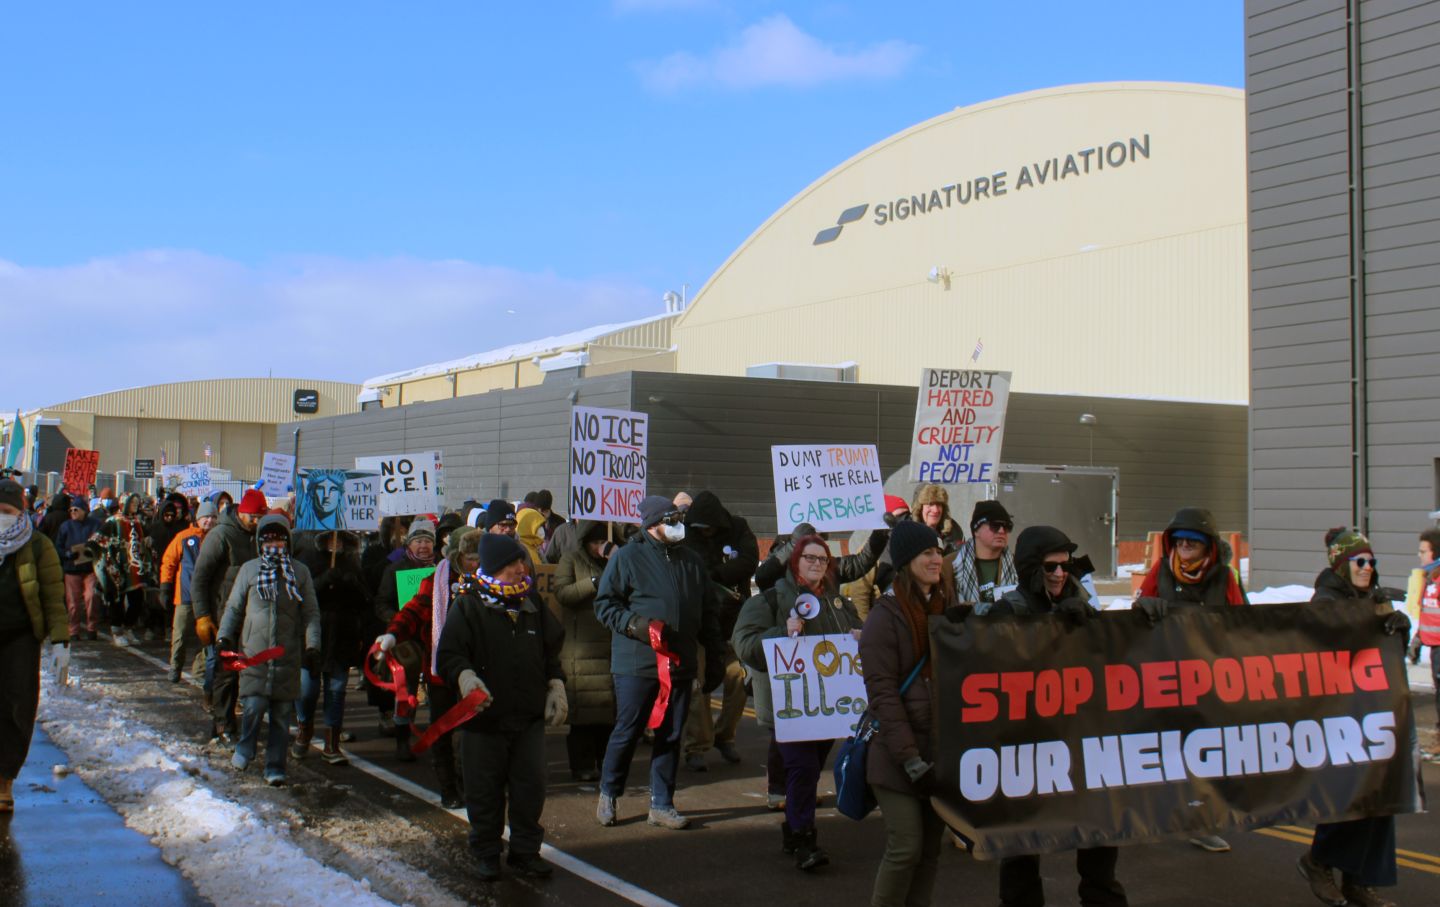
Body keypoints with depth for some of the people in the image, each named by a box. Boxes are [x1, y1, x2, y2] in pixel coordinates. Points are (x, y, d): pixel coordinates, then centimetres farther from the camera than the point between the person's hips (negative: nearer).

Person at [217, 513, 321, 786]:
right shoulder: (249, 569, 6)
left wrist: (312, 646, 0)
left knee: (282, 712, 3)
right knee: (254, 704, -11)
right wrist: (225, 637, 1)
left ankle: (275, 767, 14)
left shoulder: (300, 572, 7)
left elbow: (311, 612, 7)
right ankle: (245, 748, 16)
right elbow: (233, 607, 11)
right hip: (253, 651, -1)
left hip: (288, 654, 1)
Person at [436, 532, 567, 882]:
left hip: (530, 716, 4)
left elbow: (551, 650, 21)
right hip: (485, 715, -4)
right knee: (485, 790, 6)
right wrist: (465, 676, -31)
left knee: (530, 788, 7)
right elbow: (449, 653, -12)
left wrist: (556, 686, 10)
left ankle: (525, 852, 20)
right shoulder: (468, 605, -5)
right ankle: (486, 853, 22)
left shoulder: (532, 603, 11)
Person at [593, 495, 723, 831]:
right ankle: (608, 795, 22)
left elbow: (707, 614, 18)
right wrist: (634, 624, -18)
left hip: (680, 664, 5)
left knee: (670, 735, 9)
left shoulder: (692, 561, 13)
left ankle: (661, 805, 19)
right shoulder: (627, 557, -3)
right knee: (627, 732, 2)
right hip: (636, 663, -5)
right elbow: (605, 603, -3)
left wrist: (715, 658, 14)